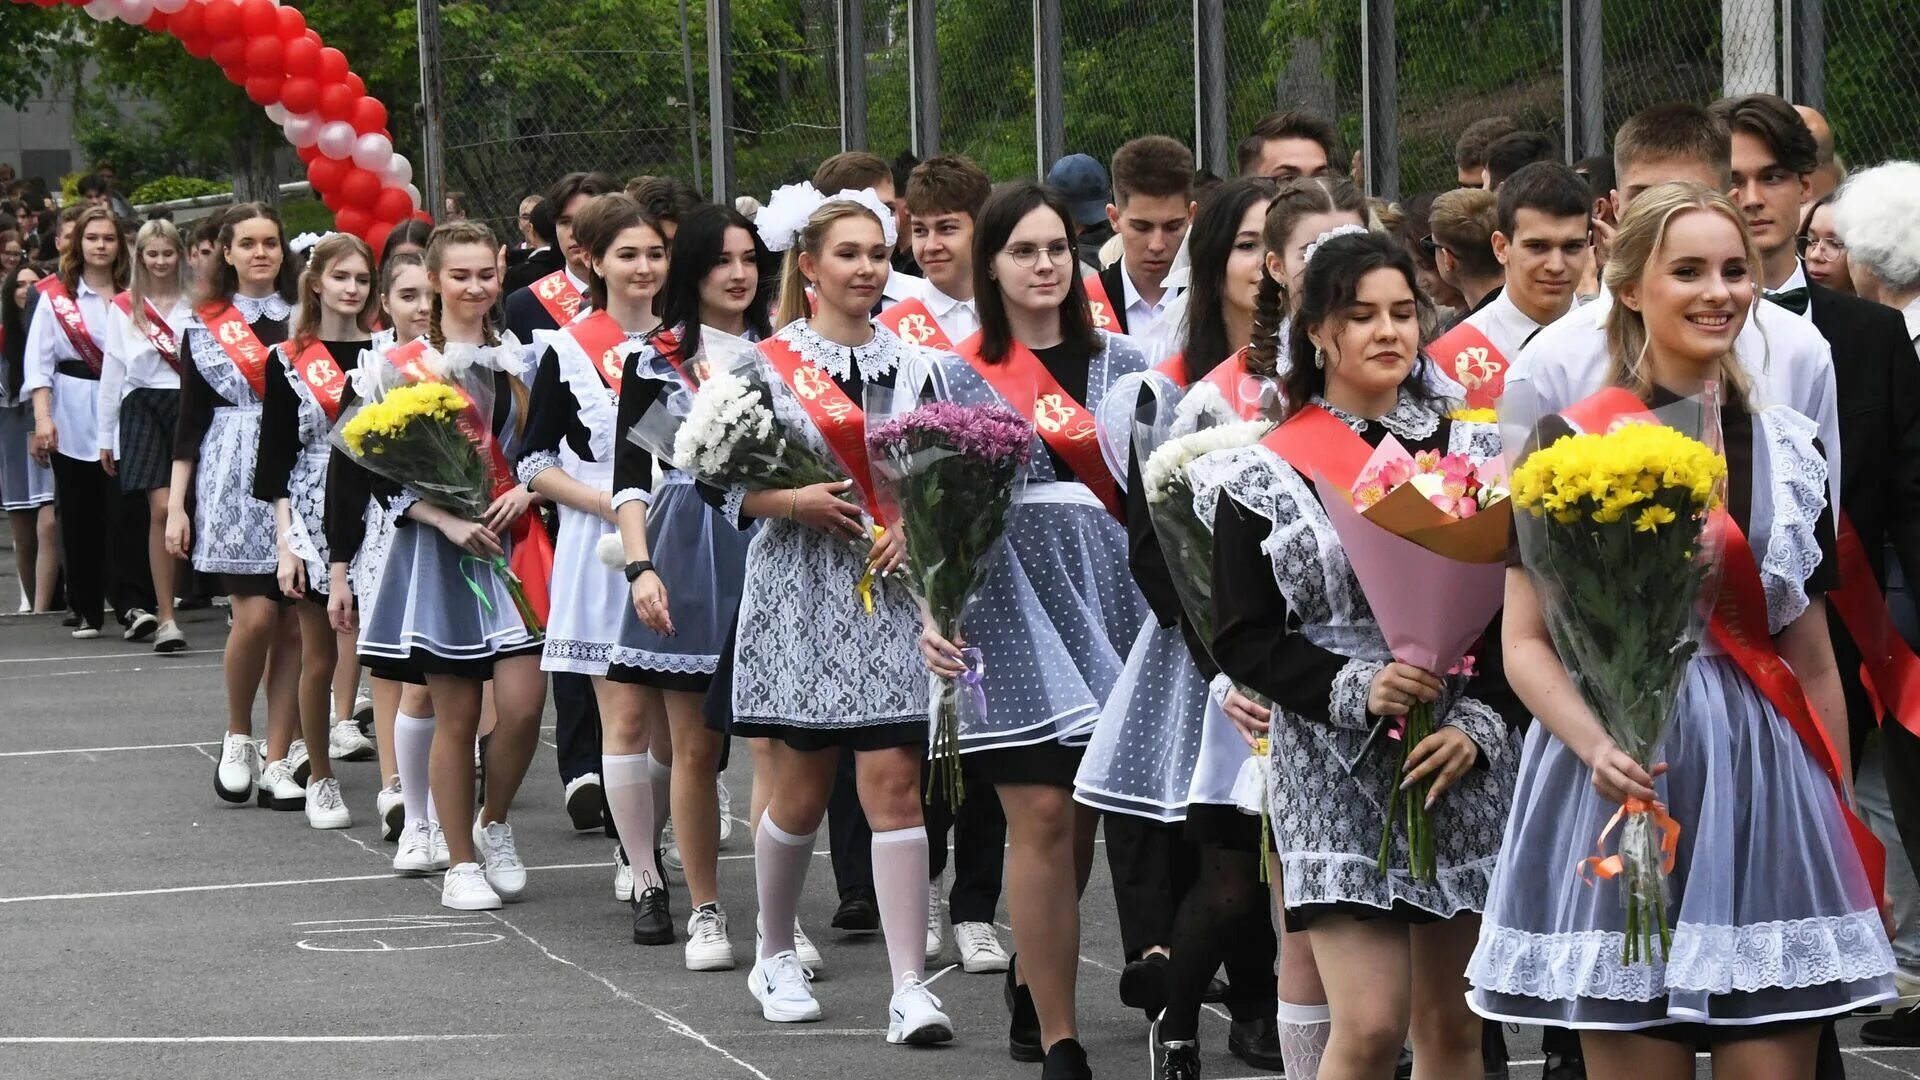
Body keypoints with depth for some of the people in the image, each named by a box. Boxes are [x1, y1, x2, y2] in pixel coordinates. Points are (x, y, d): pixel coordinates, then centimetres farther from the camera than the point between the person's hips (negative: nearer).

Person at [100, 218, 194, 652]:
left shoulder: (195, 302, 7)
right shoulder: (124, 307, 10)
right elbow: (112, 371, 11)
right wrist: (105, 435, 11)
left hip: (189, 403, 0)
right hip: (144, 405, 0)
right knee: (161, 509, -10)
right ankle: (165, 617, -7)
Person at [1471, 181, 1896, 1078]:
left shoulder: (1788, 449, 12)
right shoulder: (1571, 441, -2)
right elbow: (1528, 641, -4)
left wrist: (1846, 826, 16)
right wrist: (1594, 747, -21)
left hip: (1765, 782, 4)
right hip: (1623, 778, -4)